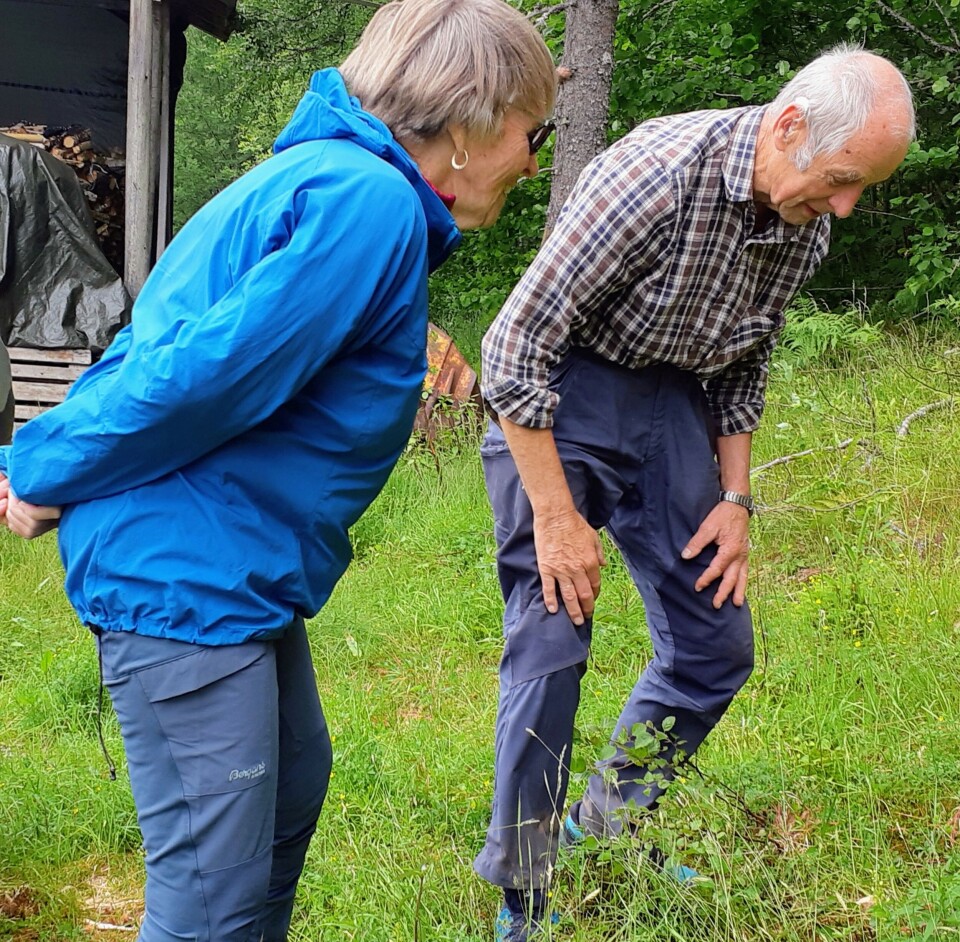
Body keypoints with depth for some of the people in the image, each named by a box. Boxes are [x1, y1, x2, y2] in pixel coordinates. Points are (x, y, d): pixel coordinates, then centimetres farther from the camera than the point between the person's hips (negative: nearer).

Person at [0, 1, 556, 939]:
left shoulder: (329, 177, 15)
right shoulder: (373, 202, -20)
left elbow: (167, 339, 13)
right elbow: (210, 377, -25)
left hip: (233, 569, 11)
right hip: (184, 577, -11)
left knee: (292, 784, 23)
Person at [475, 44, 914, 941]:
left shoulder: (806, 229, -3)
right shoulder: (660, 172, -27)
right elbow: (519, 338, -24)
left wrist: (736, 497, 7)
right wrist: (555, 516, -22)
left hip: (672, 403, 7)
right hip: (556, 393, -7)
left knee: (717, 645, 6)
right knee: (552, 639, -11)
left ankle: (608, 830, 27)